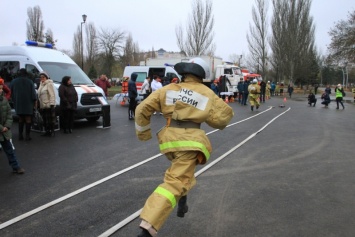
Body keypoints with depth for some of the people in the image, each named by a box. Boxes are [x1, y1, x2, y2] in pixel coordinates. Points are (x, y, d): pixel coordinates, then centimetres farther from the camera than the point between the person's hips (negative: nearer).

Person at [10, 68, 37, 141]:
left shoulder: (13, 81, 4)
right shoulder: (30, 81, -6)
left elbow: (11, 93, 10)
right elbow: (33, 93, -6)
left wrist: (14, 101, 20)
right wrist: (34, 101, 4)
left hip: (18, 104, 3)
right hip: (28, 103, -3)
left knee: (21, 119, 14)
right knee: (28, 119, 2)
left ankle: (20, 135, 13)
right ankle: (27, 135, 0)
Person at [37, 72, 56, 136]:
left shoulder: (49, 84, -7)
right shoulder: (41, 84, 20)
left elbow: (52, 95, -14)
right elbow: (39, 95, 24)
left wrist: (52, 104, -20)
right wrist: (39, 104, 19)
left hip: (48, 105, -9)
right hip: (42, 106, 9)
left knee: (50, 119, -5)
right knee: (45, 119, 11)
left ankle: (52, 131, 1)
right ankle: (47, 131, 18)